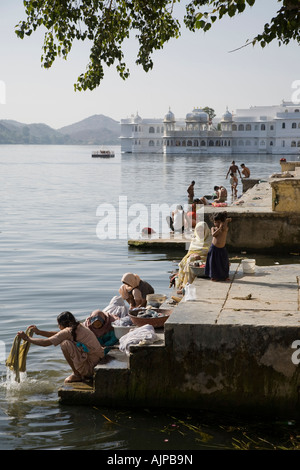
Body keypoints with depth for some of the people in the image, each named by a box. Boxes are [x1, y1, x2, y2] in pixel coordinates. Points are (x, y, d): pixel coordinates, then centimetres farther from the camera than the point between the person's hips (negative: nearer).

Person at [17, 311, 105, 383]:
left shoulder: (68, 331, -13)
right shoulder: (79, 326, 12)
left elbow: (46, 342, -8)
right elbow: (58, 335, 25)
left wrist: (27, 338, 3)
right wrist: (39, 332, 25)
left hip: (91, 366, -9)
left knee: (65, 344, -17)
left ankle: (77, 374, -2)